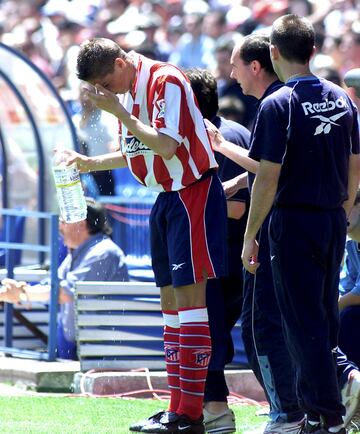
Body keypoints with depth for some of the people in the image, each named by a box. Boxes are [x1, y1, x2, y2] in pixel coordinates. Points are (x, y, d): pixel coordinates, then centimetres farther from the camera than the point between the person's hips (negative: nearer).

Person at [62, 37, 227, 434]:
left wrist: (118, 111, -23)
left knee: (189, 293, -12)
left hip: (193, 191, -10)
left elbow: (166, 147, -25)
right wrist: (90, 164, 17)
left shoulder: (165, 81, -17)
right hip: (166, 199, 10)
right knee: (169, 297, 10)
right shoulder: (126, 91, 11)